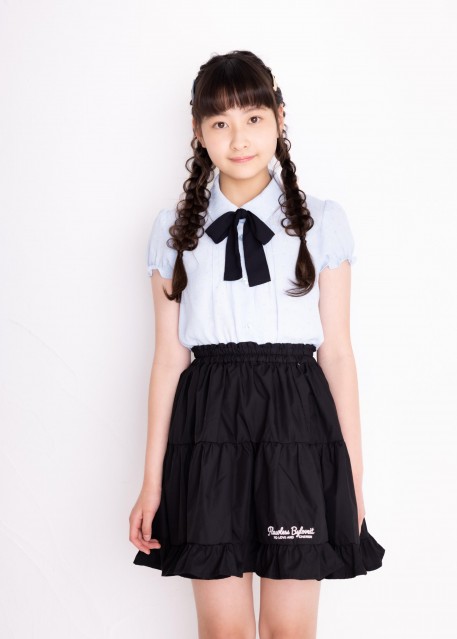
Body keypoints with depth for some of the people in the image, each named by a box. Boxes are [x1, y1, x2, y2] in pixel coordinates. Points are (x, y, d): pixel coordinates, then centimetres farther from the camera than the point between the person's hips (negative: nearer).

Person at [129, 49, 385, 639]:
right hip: (208, 425, 1)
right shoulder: (174, 232, 7)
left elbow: (336, 352, 4)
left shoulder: (322, 224, 4)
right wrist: (153, 481, 3)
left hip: (296, 420, -1)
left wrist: (353, 474, 2)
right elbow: (170, 358, 5)